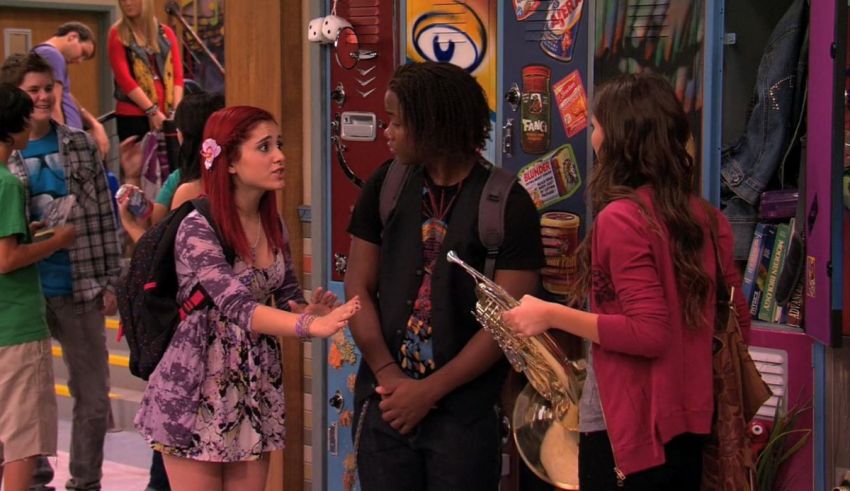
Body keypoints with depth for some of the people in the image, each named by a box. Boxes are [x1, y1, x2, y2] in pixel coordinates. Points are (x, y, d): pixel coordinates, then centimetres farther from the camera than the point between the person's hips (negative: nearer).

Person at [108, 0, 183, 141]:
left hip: (166, 116, 3)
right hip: (133, 116, -3)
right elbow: (124, 78, -6)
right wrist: (152, 111, -13)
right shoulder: (118, 34, 3)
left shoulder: (166, 33, 13)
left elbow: (178, 75, 8)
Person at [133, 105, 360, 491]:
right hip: (197, 395, -6)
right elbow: (237, 305, -31)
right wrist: (309, 327, -47)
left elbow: (286, 298, 10)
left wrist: (310, 312, -14)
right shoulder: (197, 228, -19)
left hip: (256, 395, 6)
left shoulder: (273, 226, 4)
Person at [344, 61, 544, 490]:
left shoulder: (508, 205, -8)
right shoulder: (385, 187, 4)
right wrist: (387, 374, -8)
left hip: (464, 409, -3)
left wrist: (429, 390, -13)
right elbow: (358, 288, 3)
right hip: (385, 403, 3)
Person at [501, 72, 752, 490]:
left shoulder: (621, 218, -16)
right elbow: (738, 322, 12)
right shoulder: (707, 218, 4)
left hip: (628, 426, -7)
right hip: (690, 424, 7)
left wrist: (551, 315, -15)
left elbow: (648, 333, -22)